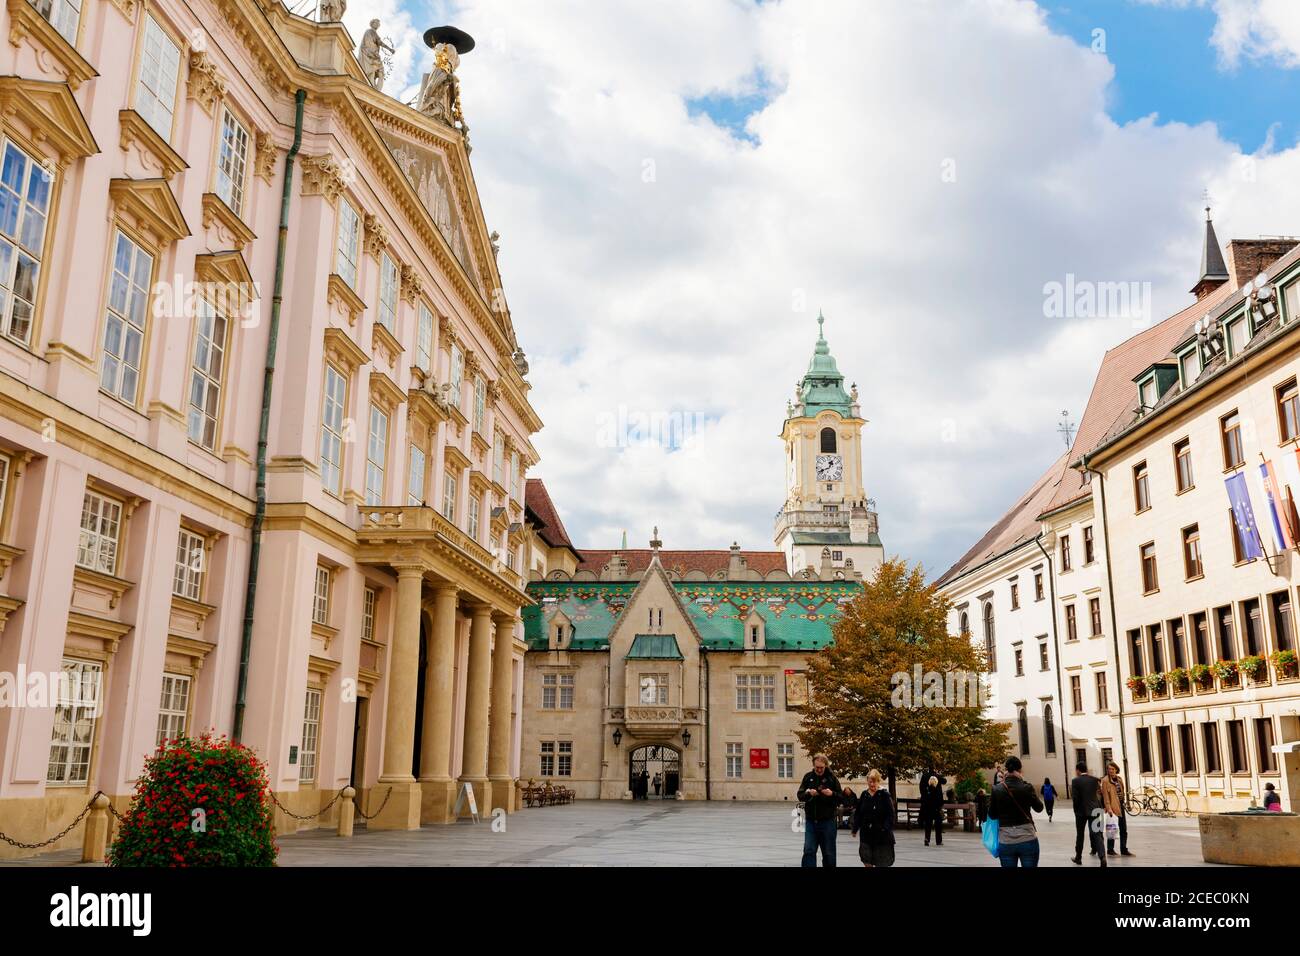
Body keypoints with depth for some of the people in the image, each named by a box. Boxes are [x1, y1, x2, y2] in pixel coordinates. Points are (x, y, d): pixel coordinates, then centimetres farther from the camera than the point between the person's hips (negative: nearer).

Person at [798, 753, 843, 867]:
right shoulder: (808, 777, 4)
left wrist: (832, 794, -20)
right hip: (811, 820, 1)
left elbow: (841, 797, 0)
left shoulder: (832, 778, -1)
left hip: (827, 820, -1)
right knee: (809, 851, -4)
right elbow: (799, 795, 2)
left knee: (828, 853, 8)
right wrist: (808, 793, -18)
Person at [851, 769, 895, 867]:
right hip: (866, 834, 4)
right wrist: (855, 828, 6)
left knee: (881, 863, 4)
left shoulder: (884, 795, -7)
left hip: (881, 834, -4)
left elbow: (890, 814, -11)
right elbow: (857, 813, 11)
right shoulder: (864, 795, 6)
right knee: (867, 861, 5)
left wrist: (886, 829, -21)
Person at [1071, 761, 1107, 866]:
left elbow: (1074, 797, -11)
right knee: (1096, 834, 0)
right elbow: (1100, 793, 3)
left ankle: (1078, 857, 22)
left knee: (1080, 834, 12)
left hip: (1081, 810, -2)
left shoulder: (1075, 781, -10)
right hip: (1094, 810, 3)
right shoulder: (1094, 779, 2)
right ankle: (1102, 856, -19)